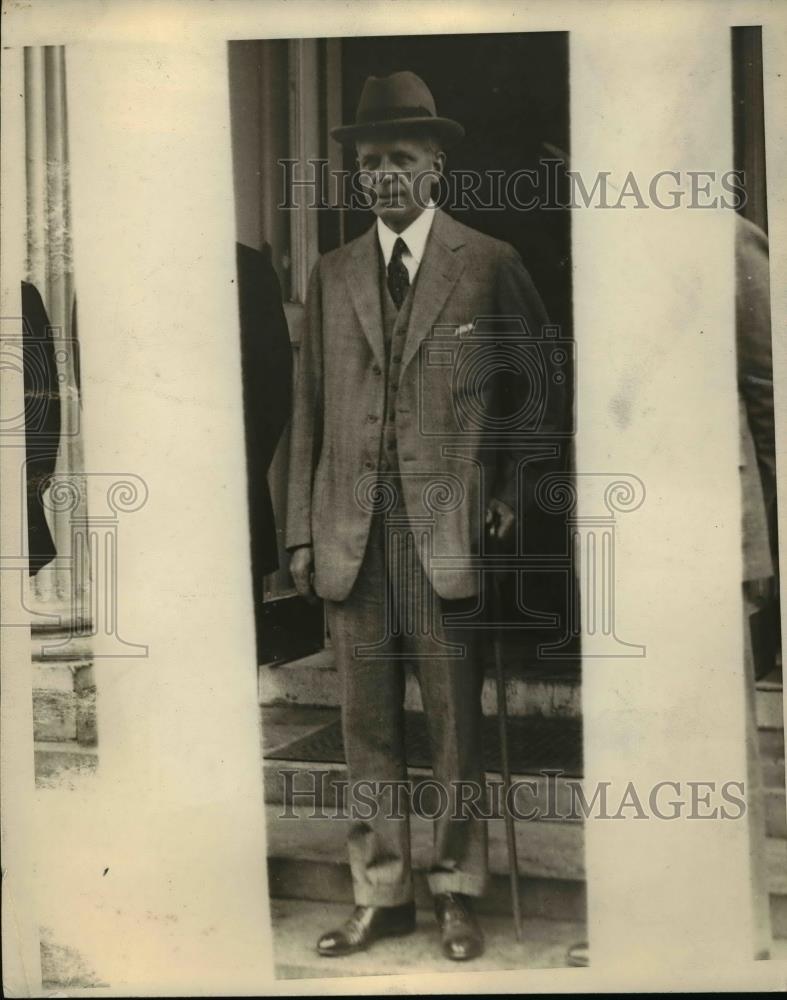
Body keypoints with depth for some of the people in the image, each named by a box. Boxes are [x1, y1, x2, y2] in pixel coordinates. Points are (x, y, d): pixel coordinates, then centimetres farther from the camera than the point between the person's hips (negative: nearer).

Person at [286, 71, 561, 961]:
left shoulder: (489, 264, 4)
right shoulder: (330, 276, 13)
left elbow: (540, 382, 9)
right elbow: (309, 409, 10)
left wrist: (514, 491, -1)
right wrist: (301, 531, 6)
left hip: (451, 526, -3)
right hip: (351, 531, 3)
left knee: (456, 719, 5)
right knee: (367, 723, 9)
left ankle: (457, 894, 20)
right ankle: (380, 895, 22)